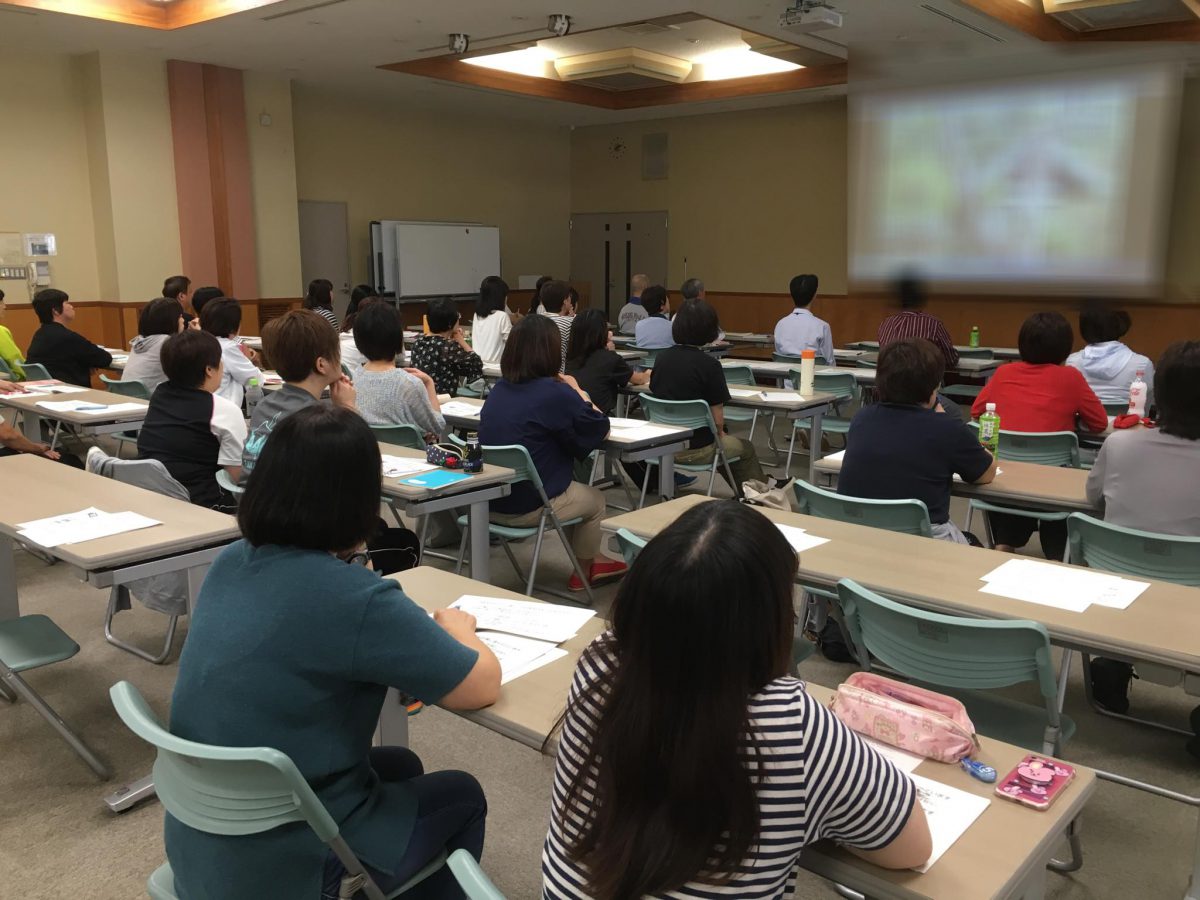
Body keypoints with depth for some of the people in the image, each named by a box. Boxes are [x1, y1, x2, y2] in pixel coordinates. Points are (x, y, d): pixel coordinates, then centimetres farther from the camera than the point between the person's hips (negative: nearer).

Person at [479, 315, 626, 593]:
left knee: (580, 490, 31)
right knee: (595, 501, 24)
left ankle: (593, 559, 42)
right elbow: (599, 429, -6)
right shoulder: (556, 393, -21)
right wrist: (576, 391, 5)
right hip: (529, 507, -7)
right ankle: (583, 572, 41)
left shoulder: (499, 389, 1)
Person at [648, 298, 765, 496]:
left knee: (723, 442, 34)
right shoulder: (709, 365, -20)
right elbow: (717, 419, -17)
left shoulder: (661, 357, -3)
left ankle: (741, 493, 47)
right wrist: (720, 434, 7)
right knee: (746, 449, 24)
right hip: (696, 450, -6)